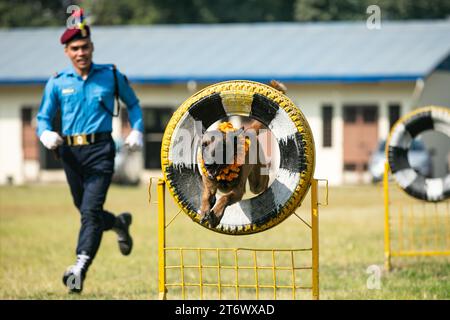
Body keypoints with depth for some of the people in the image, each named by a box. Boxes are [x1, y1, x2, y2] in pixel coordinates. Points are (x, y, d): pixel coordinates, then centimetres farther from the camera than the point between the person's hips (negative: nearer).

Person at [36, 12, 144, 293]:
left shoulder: (111, 75, 5)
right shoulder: (57, 83, 7)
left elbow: (133, 104, 18)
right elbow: (43, 118, 8)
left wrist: (137, 131, 2)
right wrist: (46, 134, -15)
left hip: (100, 151, -3)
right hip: (70, 153, 3)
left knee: (91, 210, -17)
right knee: (86, 211, 14)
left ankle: (80, 268, -26)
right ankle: (119, 223, 46)